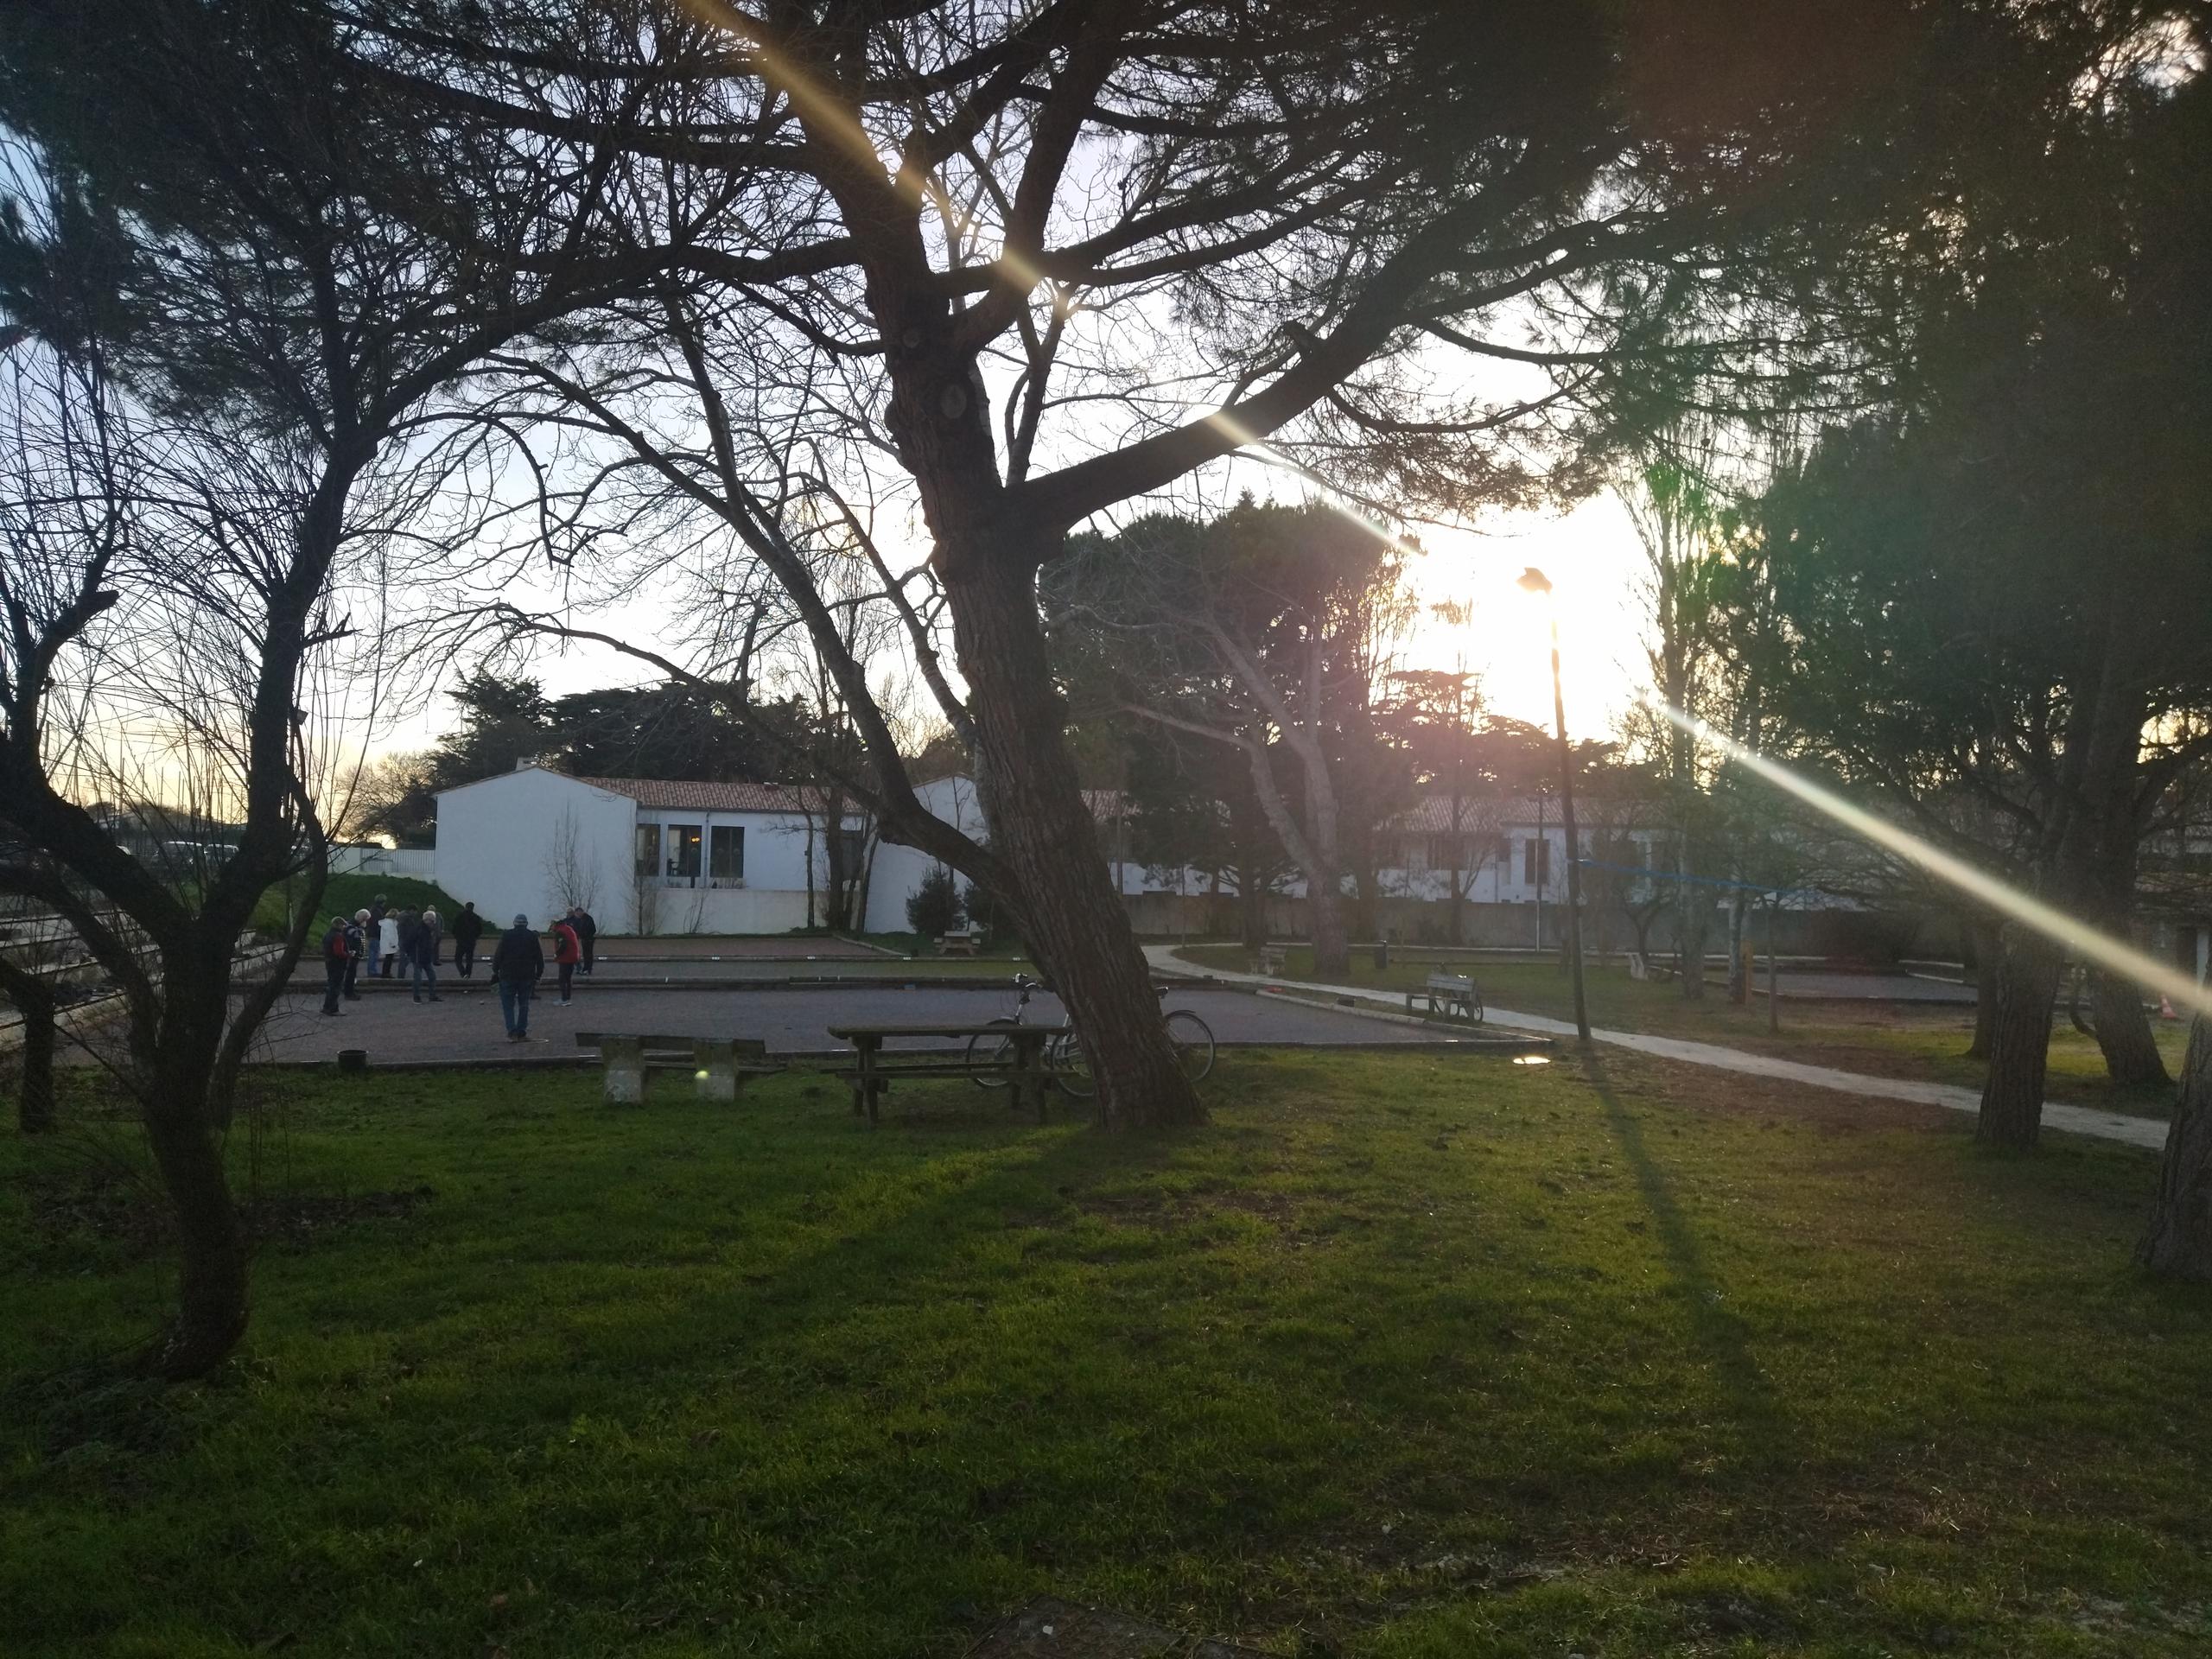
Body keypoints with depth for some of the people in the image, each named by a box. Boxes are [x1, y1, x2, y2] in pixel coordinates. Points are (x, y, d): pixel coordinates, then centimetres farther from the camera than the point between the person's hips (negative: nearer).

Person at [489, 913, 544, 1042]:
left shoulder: (506, 935, -1)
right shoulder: (532, 937, 3)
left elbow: (498, 955, -5)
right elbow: (539, 958, 4)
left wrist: (495, 971, 6)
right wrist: (538, 974, 11)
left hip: (508, 976, -2)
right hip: (527, 976, 2)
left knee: (508, 1005, 3)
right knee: (523, 1005, 9)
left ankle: (512, 1032, -10)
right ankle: (521, 1033, 6)